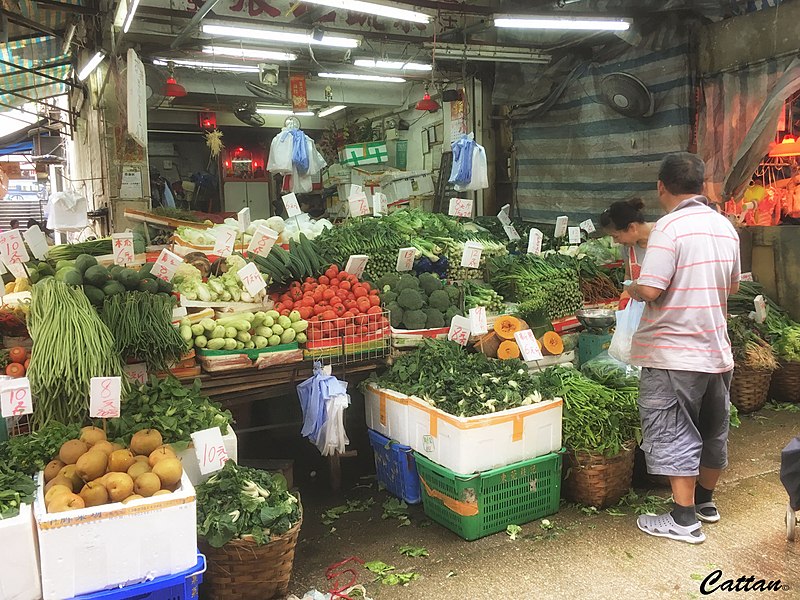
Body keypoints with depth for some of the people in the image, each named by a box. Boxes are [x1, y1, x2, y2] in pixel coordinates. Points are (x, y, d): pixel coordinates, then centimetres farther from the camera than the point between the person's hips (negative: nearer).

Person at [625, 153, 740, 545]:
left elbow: (650, 290, -23)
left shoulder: (669, 226, -17)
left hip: (675, 353, -8)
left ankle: (684, 520, 7)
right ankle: (705, 500, 37)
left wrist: (632, 289, -3)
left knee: (674, 434, 2)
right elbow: (732, 286, 16)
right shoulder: (725, 226, 7)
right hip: (717, 349, 8)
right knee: (713, 430, 19)